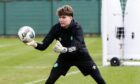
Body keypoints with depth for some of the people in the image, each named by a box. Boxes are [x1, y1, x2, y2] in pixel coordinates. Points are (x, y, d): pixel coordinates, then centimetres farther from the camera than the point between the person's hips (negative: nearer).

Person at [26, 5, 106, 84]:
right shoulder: (56, 28, -20)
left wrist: (63, 49, -63)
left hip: (80, 56, -2)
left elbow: (76, 47, -44)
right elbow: (44, 45, -23)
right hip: (65, 57, 2)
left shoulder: (77, 28, -29)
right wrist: (35, 44, -45)